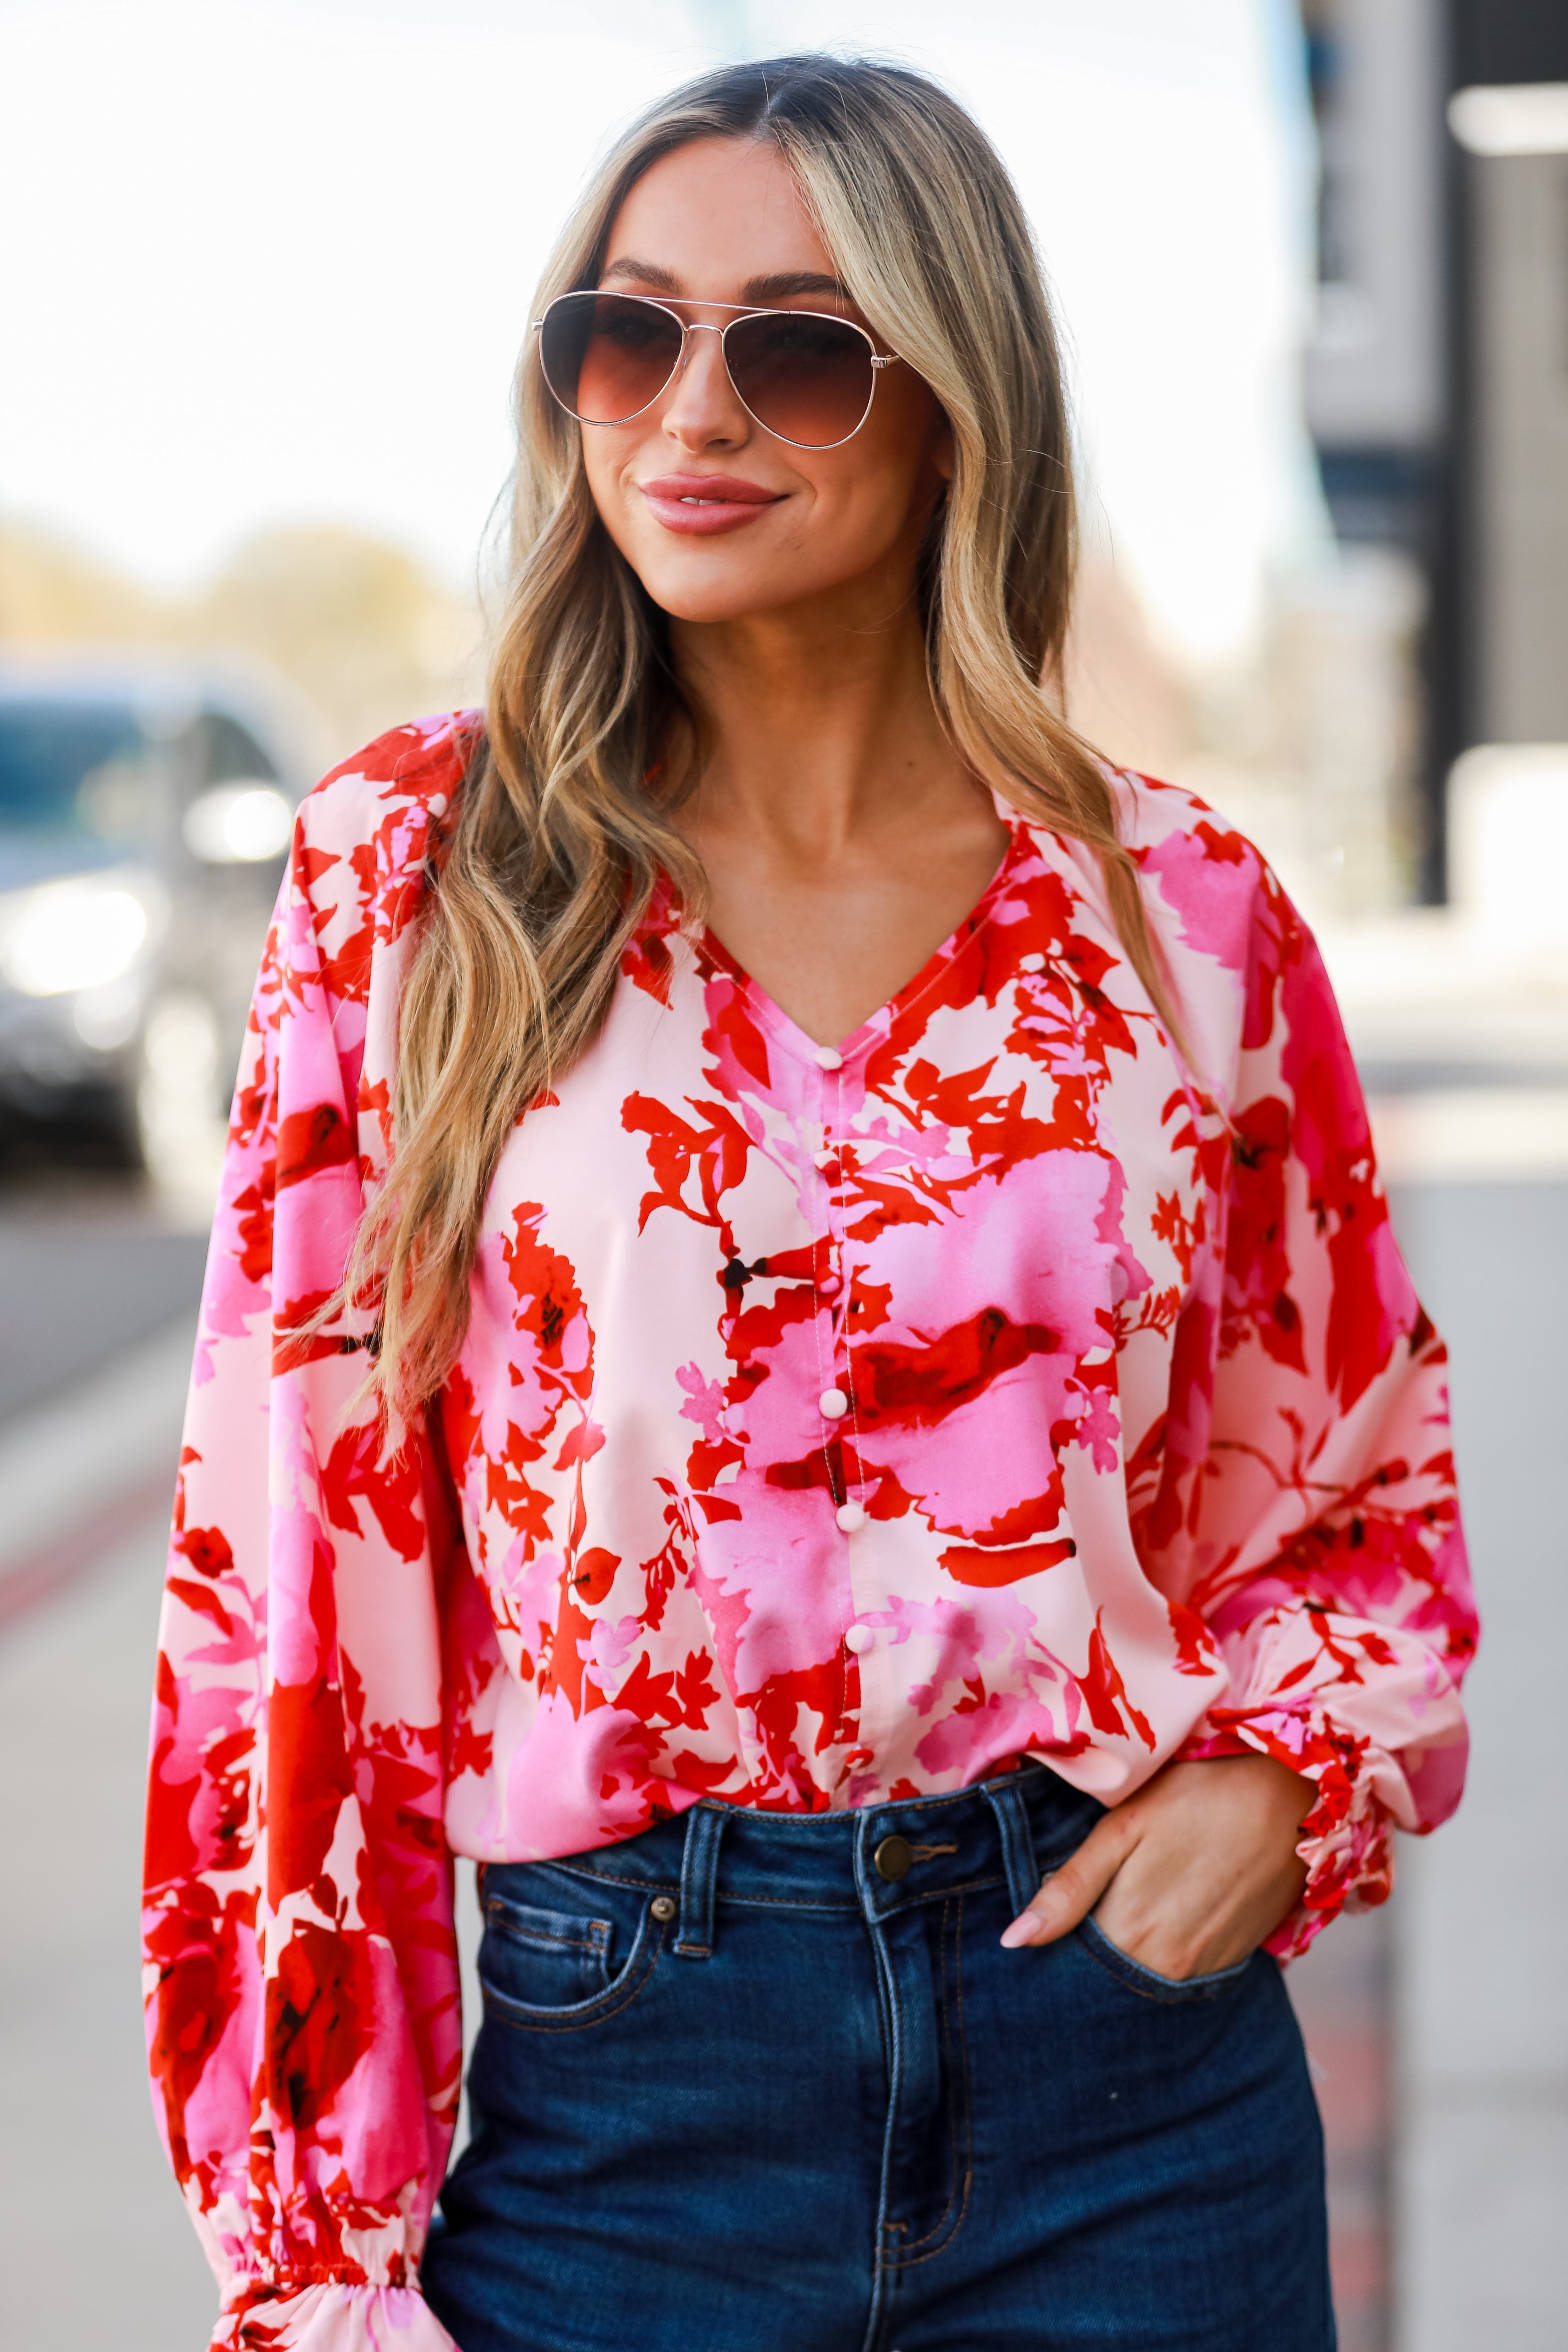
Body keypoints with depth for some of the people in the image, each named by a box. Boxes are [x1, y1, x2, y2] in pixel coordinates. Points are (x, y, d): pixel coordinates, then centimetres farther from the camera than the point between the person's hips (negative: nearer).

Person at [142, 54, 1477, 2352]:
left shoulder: (1184, 914, 0)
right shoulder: (417, 872, -3)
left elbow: (1372, 1488, 13)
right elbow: (287, 1556, -3)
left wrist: (1271, 1770, -7)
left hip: (1117, 2021, 1)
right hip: (617, 2062, -1)